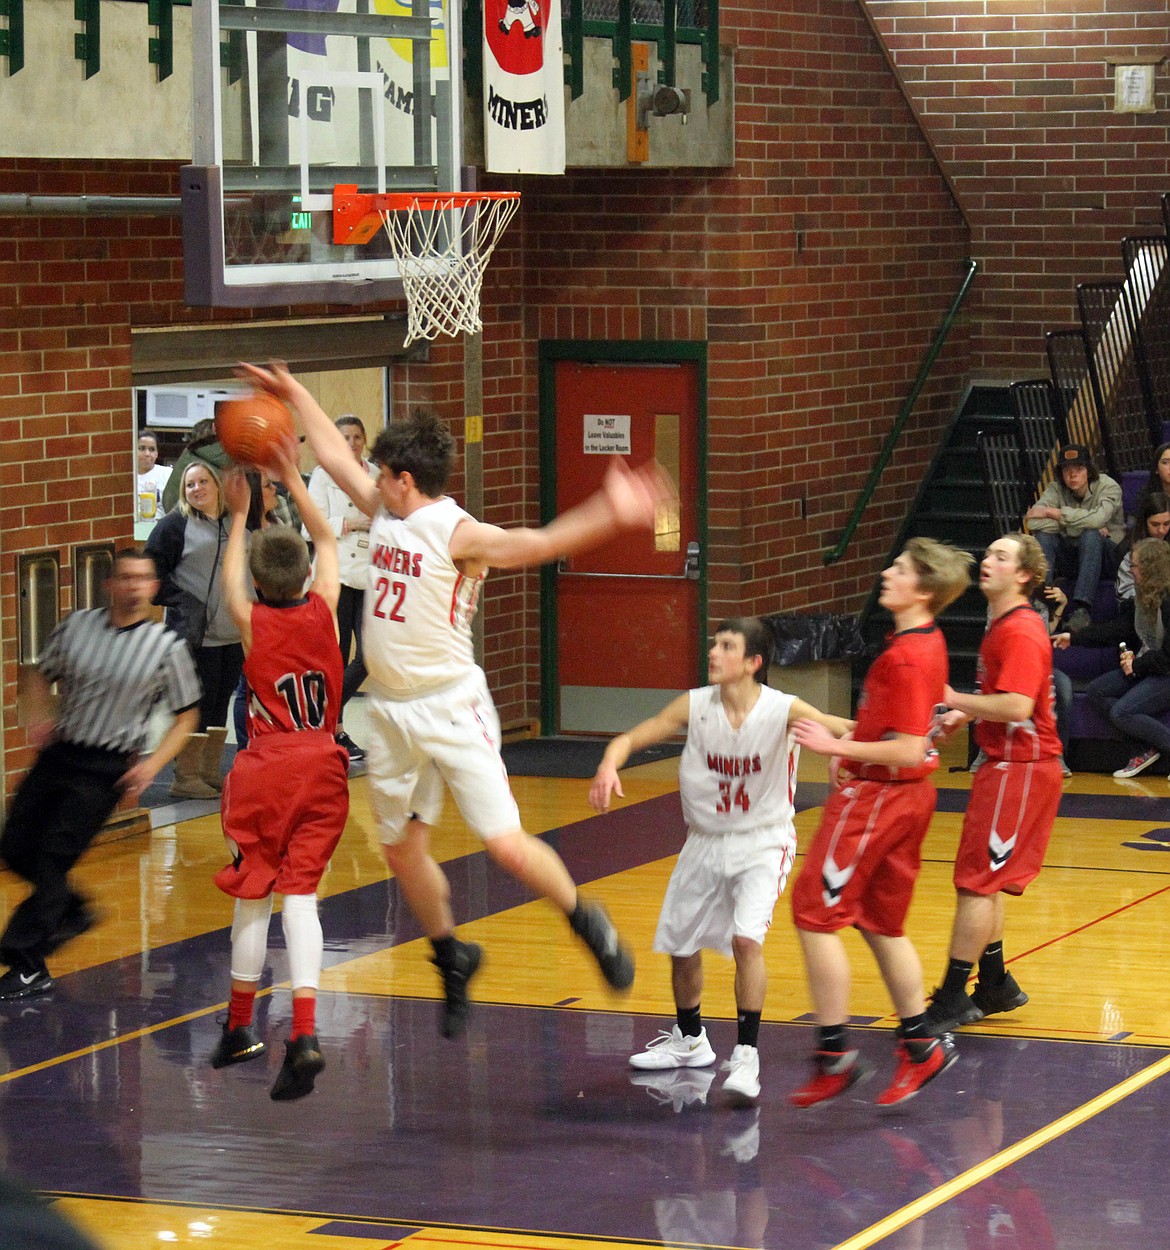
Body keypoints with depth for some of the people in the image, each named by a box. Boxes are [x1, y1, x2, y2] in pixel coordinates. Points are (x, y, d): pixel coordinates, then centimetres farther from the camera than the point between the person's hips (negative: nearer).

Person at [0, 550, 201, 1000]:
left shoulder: (166, 648, -6)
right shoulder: (77, 626, 1)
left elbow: (186, 714, 3)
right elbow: (42, 674, 16)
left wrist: (152, 764, -9)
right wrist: (40, 718, -2)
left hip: (108, 768, -5)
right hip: (59, 753, 5)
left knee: (53, 856, -11)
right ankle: (70, 911, 33)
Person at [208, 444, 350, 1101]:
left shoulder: (251, 622, -3)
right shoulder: (323, 611, 0)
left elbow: (230, 575, 21)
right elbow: (329, 542, 18)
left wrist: (240, 515, 30)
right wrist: (293, 478, 20)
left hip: (265, 768, -1)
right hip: (324, 764, 1)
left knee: (254, 894, 9)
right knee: (300, 891, -2)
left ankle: (241, 1025, 23)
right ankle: (305, 1033, -19)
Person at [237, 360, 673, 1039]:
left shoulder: (457, 532, -16)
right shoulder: (387, 513, 6)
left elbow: (534, 544, -33)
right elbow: (335, 455, 21)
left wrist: (609, 517, -49)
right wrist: (294, 393, 27)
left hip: (452, 708, -7)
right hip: (394, 712, 7)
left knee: (507, 844, -12)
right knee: (404, 851, 13)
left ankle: (588, 922, 11)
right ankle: (453, 960, 32)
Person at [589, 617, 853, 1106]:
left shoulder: (783, 711, -20)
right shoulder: (695, 706, -12)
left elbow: (846, 730, -31)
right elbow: (630, 739, -10)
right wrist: (608, 766, -34)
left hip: (762, 844, -4)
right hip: (706, 842, 4)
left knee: (746, 938, -25)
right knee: (681, 943, 15)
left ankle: (746, 1056, -15)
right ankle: (689, 1039, 41)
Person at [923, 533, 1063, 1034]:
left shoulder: (1020, 631, -17)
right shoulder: (1002, 626, 15)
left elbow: (1017, 707, -27)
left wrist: (957, 699, -16)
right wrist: (965, 715, 13)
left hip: (1020, 768, -10)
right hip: (1006, 764, 10)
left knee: (977, 882, -9)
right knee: (984, 881, 16)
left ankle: (952, 999, -6)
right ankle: (995, 986, 25)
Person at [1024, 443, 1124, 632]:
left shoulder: (1108, 487, -13)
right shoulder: (1055, 488, -5)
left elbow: (1098, 518, -35)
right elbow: (1033, 522, -21)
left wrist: (1052, 513, -28)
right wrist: (1088, 525, -23)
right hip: (1071, 556, 3)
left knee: (1091, 536, -35)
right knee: (1043, 536, -24)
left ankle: (1082, 609, -42)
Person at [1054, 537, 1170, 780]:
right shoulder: (1145, 597, 8)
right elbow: (1120, 628, 12)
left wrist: (1137, 665, -11)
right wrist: (1073, 637, 13)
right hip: (1145, 668, 10)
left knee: (1122, 712, -23)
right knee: (1096, 691, 1)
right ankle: (1146, 750, 1)